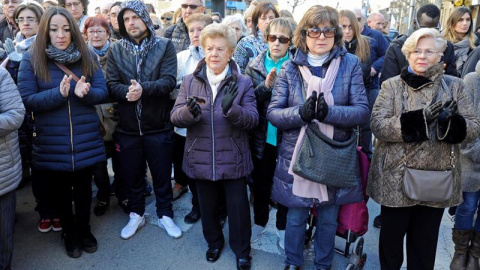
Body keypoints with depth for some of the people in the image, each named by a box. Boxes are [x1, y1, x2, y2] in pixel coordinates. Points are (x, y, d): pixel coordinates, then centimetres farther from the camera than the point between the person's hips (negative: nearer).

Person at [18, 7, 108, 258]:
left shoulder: (88, 56, 0)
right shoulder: (31, 59, -5)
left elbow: (102, 92, -2)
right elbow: (26, 100, -9)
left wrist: (85, 92, -24)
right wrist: (59, 93, -25)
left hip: (86, 140, 1)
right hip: (52, 142, -1)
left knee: (83, 188, 16)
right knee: (59, 190, 16)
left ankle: (84, 228, 40)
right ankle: (69, 231, 39)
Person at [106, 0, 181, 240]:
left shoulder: (165, 47, -2)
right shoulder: (115, 51, 4)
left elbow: (169, 81, -13)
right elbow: (111, 84, -4)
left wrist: (143, 88, -29)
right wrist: (126, 92, -25)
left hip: (158, 125, -2)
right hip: (128, 127, 2)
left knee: (162, 175, 11)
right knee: (132, 175, 16)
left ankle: (164, 215, 31)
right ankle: (136, 215, 36)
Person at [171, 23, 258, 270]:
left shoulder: (243, 83, -5)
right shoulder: (190, 81, 0)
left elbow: (253, 119, -13)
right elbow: (175, 117, -5)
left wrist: (232, 108, -32)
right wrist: (189, 111, -28)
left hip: (232, 159, -2)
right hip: (201, 159, 2)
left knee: (238, 208, 12)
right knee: (207, 207, 20)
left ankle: (242, 250, 35)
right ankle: (214, 242, 45)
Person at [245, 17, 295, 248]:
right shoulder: (254, 67, 0)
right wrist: (265, 86, -21)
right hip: (261, 136, 2)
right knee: (260, 183, 17)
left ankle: (283, 226, 34)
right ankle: (260, 221, 39)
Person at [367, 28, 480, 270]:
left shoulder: (454, 86, 4)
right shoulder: (392, 86, -3)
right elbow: (378, 125, -15)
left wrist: (450, 121, -23)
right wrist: (420, 118, -26)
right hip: (396, 178, -1)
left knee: (425, 242, 16)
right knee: (392, 236, 15)